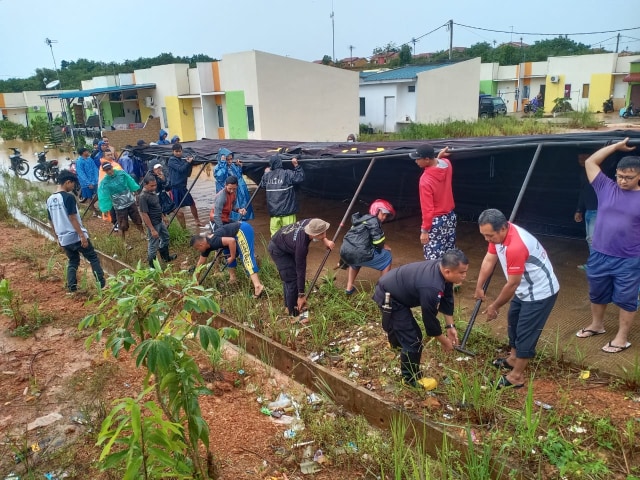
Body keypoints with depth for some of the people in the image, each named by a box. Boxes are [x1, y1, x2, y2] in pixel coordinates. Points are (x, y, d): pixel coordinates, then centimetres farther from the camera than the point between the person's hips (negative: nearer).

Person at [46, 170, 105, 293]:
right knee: (93, 258, 4)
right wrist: (82, 235, -17)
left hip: (64, 238, 7)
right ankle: (102, 284, 3)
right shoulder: (68, 197, -15)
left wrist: (58, 237, 23)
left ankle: (72, 288, 15)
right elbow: (73, 219, -19)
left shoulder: (50, 200, 8)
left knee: (73, 261, 19)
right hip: (76, 236, -7)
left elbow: (51, 222, 13)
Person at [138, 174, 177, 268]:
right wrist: (152, 229, -25)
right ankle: (153, 265, 20)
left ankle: (165, 257, 45)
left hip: (160, 221, 10)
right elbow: (144, 215, -26)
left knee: (165, 238, 26)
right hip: (153, 224, -10)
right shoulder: (143, 197, -27)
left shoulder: (152, 192, 0)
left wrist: (163, 217, 20)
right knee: (153, 245, 4)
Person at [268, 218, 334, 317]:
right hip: (277, 249, -8)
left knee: (288, 276, 16)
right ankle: (293, 312, 3)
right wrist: (301, 295, -21)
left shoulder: (311, 222, -25)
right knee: (292, 278, -9)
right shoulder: (301, 245, -39)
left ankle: (289, 305, 30)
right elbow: (300, 270, -30)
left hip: (284, 242, 8)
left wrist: (325, 240, -14)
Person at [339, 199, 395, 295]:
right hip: (359, 254, -8)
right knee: (387, 257, 14)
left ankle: (349, 287, 33)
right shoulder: (373, 220, 1)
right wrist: (384, 246, 18)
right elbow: (379, 241, -5)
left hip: (344, 253, 8)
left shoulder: (361, 219, 25)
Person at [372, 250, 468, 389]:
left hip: (392, 286, 9)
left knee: (398, 320, 38)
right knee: (412, 339, -6)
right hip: (388, 297, -9)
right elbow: (430, 319, -23)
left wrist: (450, 326, 3)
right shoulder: (431, 288, -37)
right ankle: (411, 378, 15)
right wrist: (444, 341, -7)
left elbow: (447, 298, 3)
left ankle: (396, 342, 70)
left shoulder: (441, 268, -11)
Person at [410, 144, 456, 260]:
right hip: (450, 216, 8)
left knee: (434, 258, 2)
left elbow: (427, 209, -23)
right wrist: (439, 157, 12)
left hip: (436, 222, -8)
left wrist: (424, 230, -15)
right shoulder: (446, 163, -8)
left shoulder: (425, 180, -28)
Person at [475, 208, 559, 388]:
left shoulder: (515, 246, -37)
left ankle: (516, 377, 13)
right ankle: (513, 359, 42)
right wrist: (479, 287, 6)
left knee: (526, 333, -1)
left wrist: (494, 306, -13)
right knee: (513, 320, 23)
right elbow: (489, 260, 3)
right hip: (525, 288, 10)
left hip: (540, 292, -10)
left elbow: (512, 284, -26)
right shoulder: (499, 233, -10)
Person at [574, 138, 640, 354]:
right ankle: (596, 325, 40)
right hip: (599, 256, 3)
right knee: (597, 294, 19)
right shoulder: (606, 188, 0)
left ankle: (622, 338, 23)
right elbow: (590, 162, 2)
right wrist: (617, 146, 1)